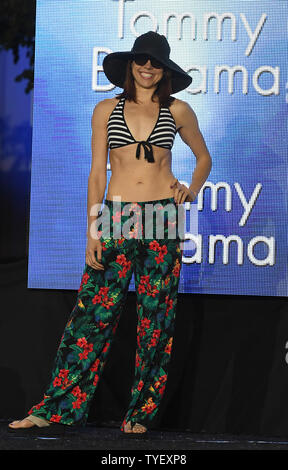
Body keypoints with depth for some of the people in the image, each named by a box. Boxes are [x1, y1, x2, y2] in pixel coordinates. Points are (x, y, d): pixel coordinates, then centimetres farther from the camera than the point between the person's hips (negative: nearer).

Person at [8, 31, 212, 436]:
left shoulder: (177, 111, 7)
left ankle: (141, 413, 10)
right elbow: (97, 174, 5)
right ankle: (58, 408, 0)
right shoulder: (107, 111, 7)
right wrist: (93, 231, -2)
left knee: (156, 316, 2)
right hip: (116, 219, 0)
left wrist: (192, 190, 3)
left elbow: (204, 157, 22)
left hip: (163, 220, 0)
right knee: (93, 312, -3)